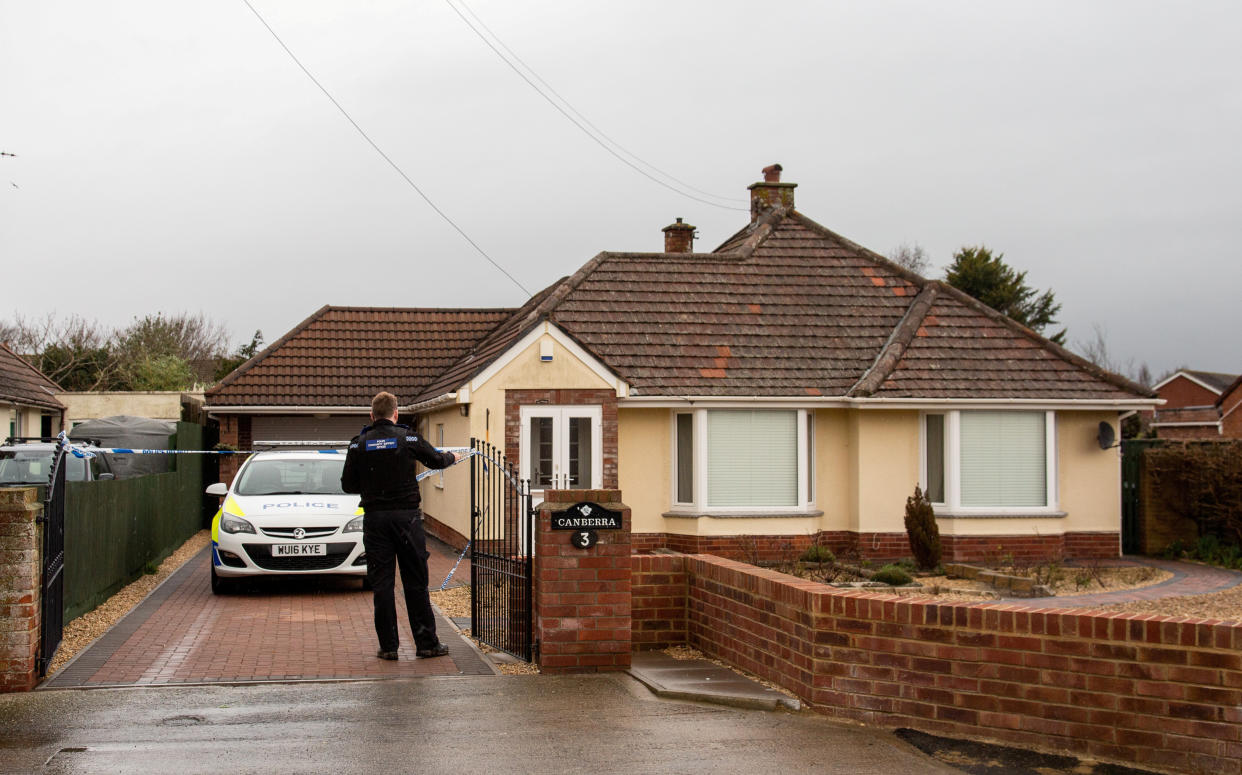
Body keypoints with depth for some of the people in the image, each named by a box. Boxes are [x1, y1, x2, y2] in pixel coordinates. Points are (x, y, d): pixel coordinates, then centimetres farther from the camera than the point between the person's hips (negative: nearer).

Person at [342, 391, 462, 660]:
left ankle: (388, 645, 6)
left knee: (381, 583, 5)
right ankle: (426, 643, 9)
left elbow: (348, 484, 4)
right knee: (415, 582, 5)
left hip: (375, 518, 1)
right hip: (406, 516, -1)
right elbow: (436, 459, 10)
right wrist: (453, 456, 32)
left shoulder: (359, 443, 1)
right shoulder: (408, 438, -2)